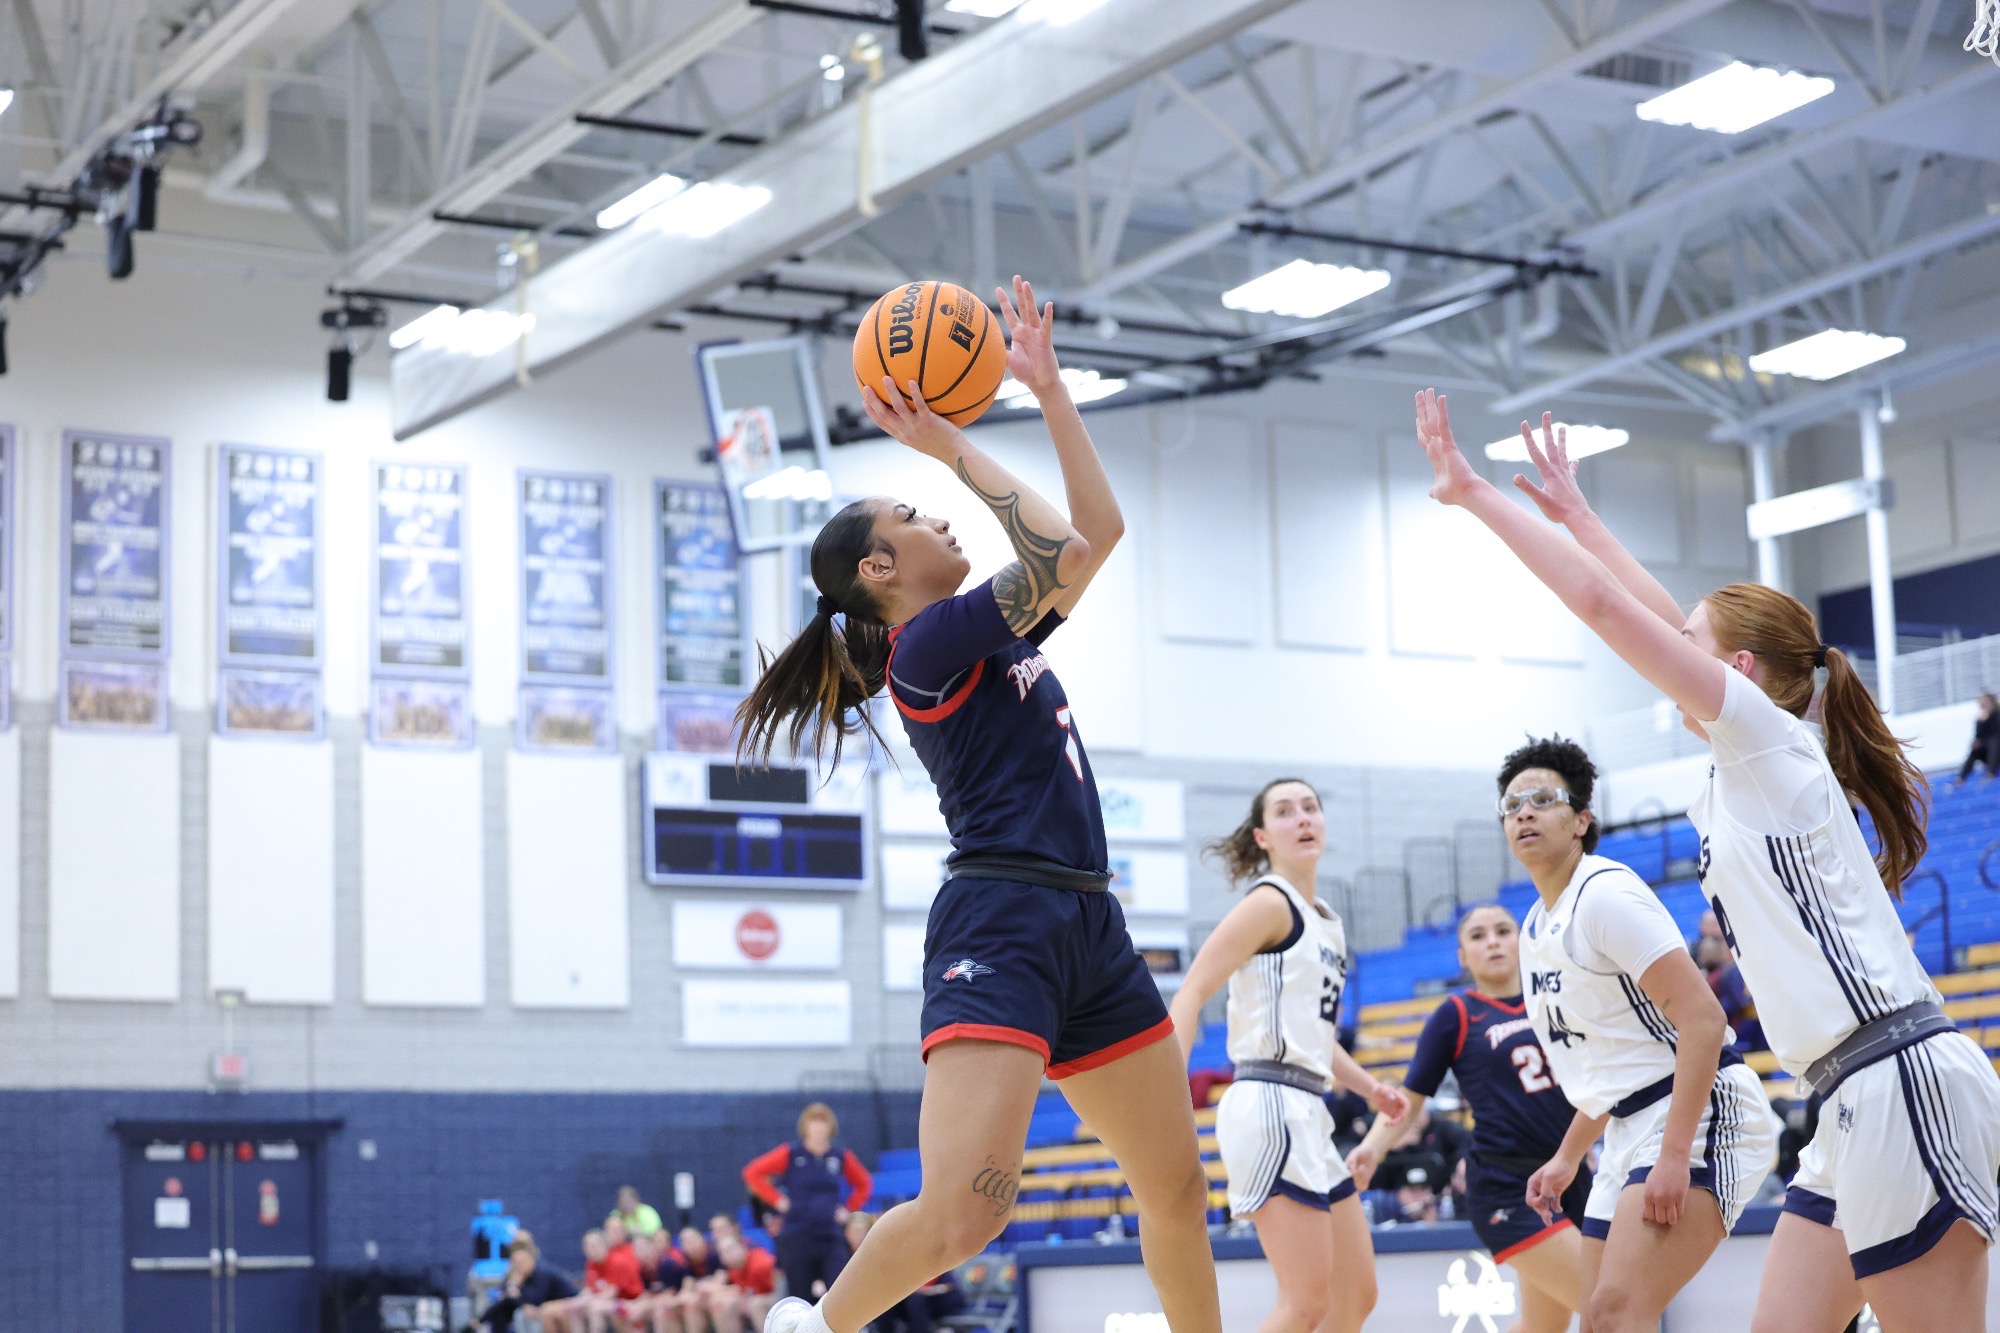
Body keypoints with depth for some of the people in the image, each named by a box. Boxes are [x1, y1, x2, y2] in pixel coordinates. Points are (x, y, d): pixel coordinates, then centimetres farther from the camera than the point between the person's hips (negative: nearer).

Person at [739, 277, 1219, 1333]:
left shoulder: (993, 632, 19)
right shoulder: (927, 643, -7)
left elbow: (1100, 530, 19)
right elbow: (1064, 552, -16)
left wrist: (1050, 387, 18)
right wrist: (955, 449, -7)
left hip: (1087, 927, 10)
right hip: (999, 925, -9)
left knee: (1176, 1187, 15)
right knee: (963, 1215, -22)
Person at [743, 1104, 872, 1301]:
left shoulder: (841, 1157, 6)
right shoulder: (790, 1154, -1)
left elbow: (864, 1184, 22)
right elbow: (752, 1173, 0)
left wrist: (849, 1209, 9)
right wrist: (777, 1200, -4)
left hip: (831, 1236, 2)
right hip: (797, 1238, -1)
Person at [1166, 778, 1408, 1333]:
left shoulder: (1326, 922, 20)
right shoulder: (1272, 903, -5)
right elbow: (1190, 994, -14)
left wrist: (1367, 1085, 17)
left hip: (1308, 1115, 9)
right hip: (1270, 1104, -9)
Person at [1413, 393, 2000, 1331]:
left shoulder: (1766, 733, -4)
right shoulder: (1751, 770, 19)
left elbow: (1604, 604, -7)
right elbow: (1663, 620, 30)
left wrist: (1473, 491, -1)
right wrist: (1572, 512, 38)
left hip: (1902, 1080, -10)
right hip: (1859, 1108, 10)